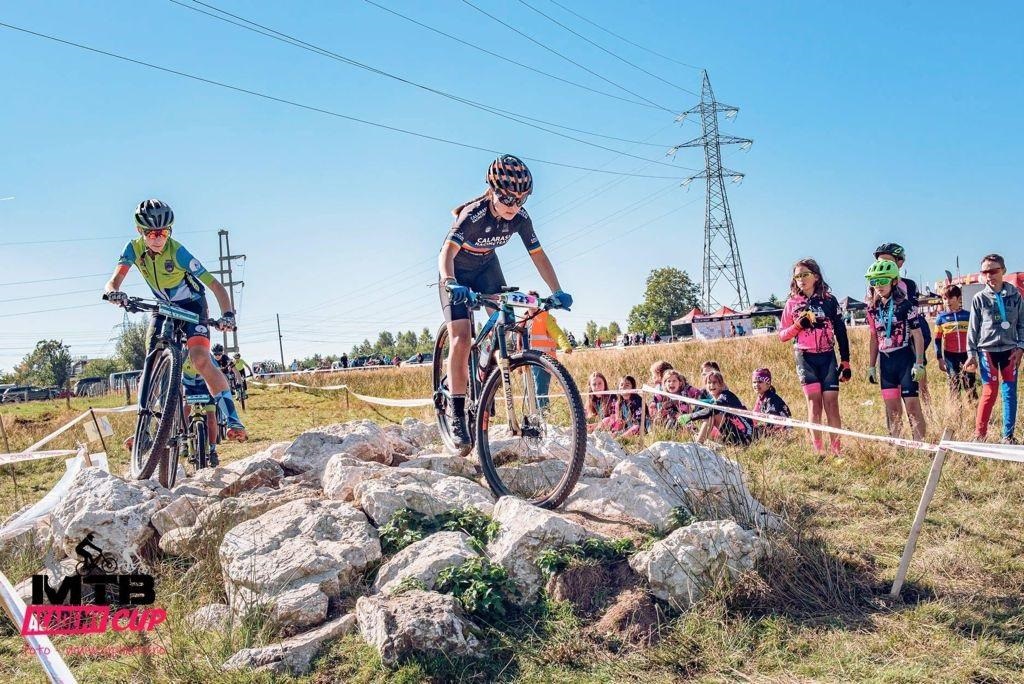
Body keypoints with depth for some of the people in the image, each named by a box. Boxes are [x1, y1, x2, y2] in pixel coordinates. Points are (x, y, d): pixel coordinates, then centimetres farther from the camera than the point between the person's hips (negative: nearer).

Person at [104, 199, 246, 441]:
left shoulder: (177, 252, -27)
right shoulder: (134, 248, -15)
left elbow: (215, 285, -30)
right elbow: (114, 281, -24)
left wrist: (227, 314, -47)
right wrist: (112, 293, -49)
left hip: (192, 305, -4)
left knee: (200, 360, -25)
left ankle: (233, 419, -26)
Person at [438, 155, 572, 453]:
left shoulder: (520, 218, -20)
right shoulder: (473, 214, -34)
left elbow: (538, 255, -15)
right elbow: (447, 252, -45)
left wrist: (557, 291, -25)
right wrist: (450, 284, -64)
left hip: (486, 267, 5)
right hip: (458, 273, -5)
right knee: (461, 339, -18)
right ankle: (457, 417, -13)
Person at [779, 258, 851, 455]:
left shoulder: (829, 300, 4)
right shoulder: (792, 303, 5)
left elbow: (840, 331, 6)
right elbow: (782, 335, 7)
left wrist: (845, 362, 4)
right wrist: (798, 325, -13)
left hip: (827, 357, 0)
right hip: (805, 358, 0)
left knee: (831, 403, -3)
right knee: (814, 402, -4)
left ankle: (836, 450, 4)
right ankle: (818, 450, 0)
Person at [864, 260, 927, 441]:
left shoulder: (905, 304, -8)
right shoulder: (873, 308, 7)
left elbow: (917, 335, -8)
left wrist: (919, 364, -13)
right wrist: (871, 366, 13)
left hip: (905, 359, -5)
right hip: (886, 361, 5)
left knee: (912, 406, -6)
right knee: (892, 408, 8)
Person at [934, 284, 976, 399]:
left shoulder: (968, 315, 2)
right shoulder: (941, 318, 1)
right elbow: (938, 340, 4)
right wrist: (940, 359, 0)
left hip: (967, 355, 0)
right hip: (950, 356, 0)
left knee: (971, 385, 1)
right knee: (955, 386, 6)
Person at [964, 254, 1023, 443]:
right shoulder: (979, 298, 0)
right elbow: (973, 328, 4)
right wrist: (971, 353, 1)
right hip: (987, 351, -2)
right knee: (989, 392, -5)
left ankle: (1008, 435, 11)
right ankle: (979, 433, 4)